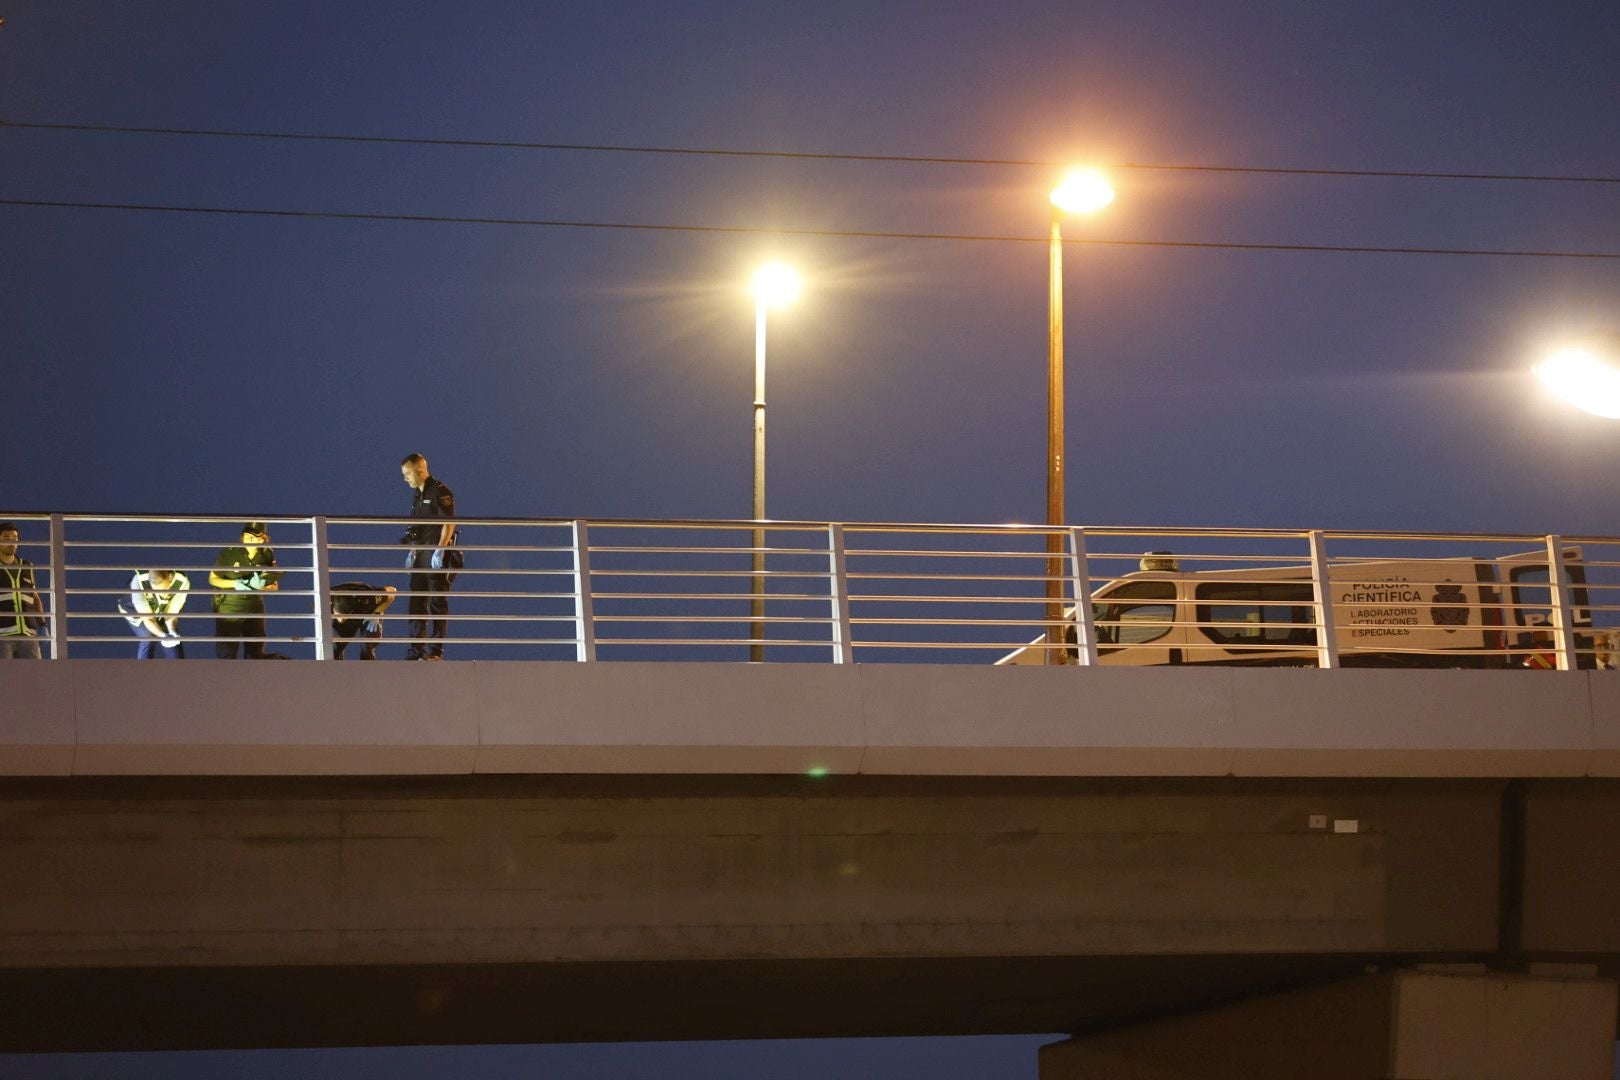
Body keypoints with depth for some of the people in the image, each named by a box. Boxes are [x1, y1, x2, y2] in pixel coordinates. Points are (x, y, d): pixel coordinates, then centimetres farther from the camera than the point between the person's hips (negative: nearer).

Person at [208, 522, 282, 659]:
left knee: (255, 654, 10)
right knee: (226, 653, -2)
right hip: (228, 610, -3)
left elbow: (274, 586, 1)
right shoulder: (229, 554, -16)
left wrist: (261, 586, -22)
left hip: (254, 611, 3)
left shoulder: (267, 556, -7)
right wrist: (234, 583, -23)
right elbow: (212, 579, -6)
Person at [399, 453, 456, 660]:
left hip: (437, 553, -9)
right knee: (417, 602, 7)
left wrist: (440, 550, -22)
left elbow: (449, 523, -16)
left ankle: (435, 650, -5)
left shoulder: (440, 491, -9)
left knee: (437, 602, -6)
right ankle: (417, 650, 11)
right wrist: (412, 551, 19)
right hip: (421, 554, 9)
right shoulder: (418, 495, 17)